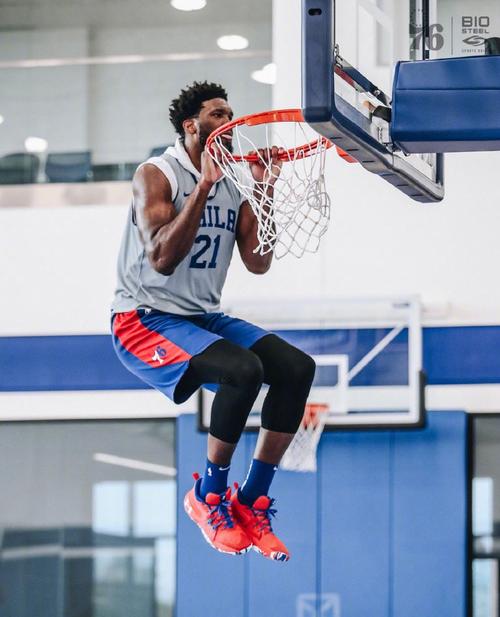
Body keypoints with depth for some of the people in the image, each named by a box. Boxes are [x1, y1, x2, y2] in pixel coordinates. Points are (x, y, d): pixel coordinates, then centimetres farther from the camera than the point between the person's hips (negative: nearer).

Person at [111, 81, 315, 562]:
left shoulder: (232, 188, 10)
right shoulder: (156, 175, -10)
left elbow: (258, 263, 5)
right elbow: (162, 259, -22)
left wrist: (266, 190, -1)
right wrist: (204, 186, -24)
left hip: (204, 318, 8)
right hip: (145, 319, -7)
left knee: (297, 367, -12)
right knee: (243, 369, -32)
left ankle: (251, 499, -4)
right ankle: (208, 495, -12)